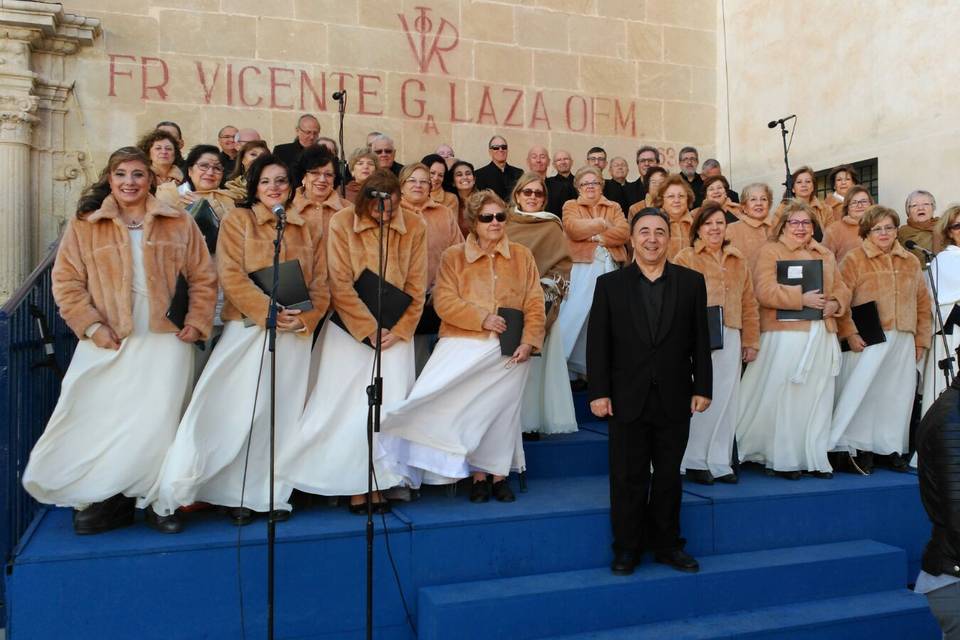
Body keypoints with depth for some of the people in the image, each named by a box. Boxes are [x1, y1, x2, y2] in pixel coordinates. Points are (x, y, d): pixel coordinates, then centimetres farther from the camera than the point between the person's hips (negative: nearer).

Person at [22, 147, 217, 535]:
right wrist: (91, 326, -8)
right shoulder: (83, 225, 6)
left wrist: (196, 323, -2)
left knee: (157, 422, -6)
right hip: (108, 342, 1)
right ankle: (105, 498, 15)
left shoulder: (179, 223, 7)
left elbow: (203, 278, 8)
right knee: (98, 422, 1)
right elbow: (66, 282, 3)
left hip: (165, 341, -1)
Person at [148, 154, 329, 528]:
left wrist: (304, 319, -10)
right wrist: (269, 313, -17)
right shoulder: (238, 220, 5)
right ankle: (238, 495, 6)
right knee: (238, 411, -4)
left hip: (295, 336, 3)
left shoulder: (307, 231, 15)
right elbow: (232, 277, -7)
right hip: (247, 330, -3)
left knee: (282, 415, 6)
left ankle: (272, 494, 15)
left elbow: (320, 285, 8)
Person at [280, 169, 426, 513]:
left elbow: (416, 287, 2)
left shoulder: (415, 227, -2)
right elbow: (340, 285, -9)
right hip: (350, 329, -1)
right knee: (348, 409, -3)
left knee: (390, 407, -4)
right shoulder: (342, 223, -7)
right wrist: (370, 329, -9)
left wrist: (397, 331, -5)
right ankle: (354, 485, 8)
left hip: (395, 331, 2)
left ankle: (379, 483, 6)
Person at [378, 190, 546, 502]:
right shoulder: (453, 256, 8)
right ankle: (478, 473, 4)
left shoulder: (522, 256, 12)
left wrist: (528, 342, -6)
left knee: (501, 407, 0)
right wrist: (483, 318, -12)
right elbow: (444, 301, -3)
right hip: (465, 344, -1)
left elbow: (534, 304, 7)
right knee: (465, 404, -12)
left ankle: (498, 473, 15)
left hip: (510, 348, 1)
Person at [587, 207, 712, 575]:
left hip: (675, 400, 1)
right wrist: (598, 392, -7)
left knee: (669, 474, 12)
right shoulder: (609, 284, 1)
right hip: (627, 400, -1)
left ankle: (666, 544, 27)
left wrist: (702, 387, 0)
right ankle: (627, 548, 20)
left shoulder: (691, 282, 5)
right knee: (628, 477, 6)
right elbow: (598, 342, -1)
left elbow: (700, 339, 5)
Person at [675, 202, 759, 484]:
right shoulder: (684, 259, 0)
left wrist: (751, 341, 12)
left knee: (726, 401, 7)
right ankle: (694, 462, 12)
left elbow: (749, 303, 15)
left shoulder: (738, 260, 14)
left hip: (730, 339, 5)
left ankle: (720, 462, 17)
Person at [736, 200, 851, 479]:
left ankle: (816, 459, 14)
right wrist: (802, 299, -15)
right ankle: (782, 460, 5)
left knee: (818, 398, 5)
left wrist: (835, 304, -2)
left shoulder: (825, 254, 20)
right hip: (785, 335, -5)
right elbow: (764, 292, -11)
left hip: (822, 336, 5)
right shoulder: (770, 251, 1)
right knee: (783, 398, -4)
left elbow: (842, 289, 19)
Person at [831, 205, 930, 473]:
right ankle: (861, 448, 9)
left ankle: (892, 447, 20)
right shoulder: (854, 259, -1)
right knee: (861, 392, -3)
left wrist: (921, 339, 11)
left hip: (903, 342, 4)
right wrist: (850, 333, -14)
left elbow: (923, 303, 16)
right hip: (867, 341, -4)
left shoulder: (911, 262, 14)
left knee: (897, 394, 7)